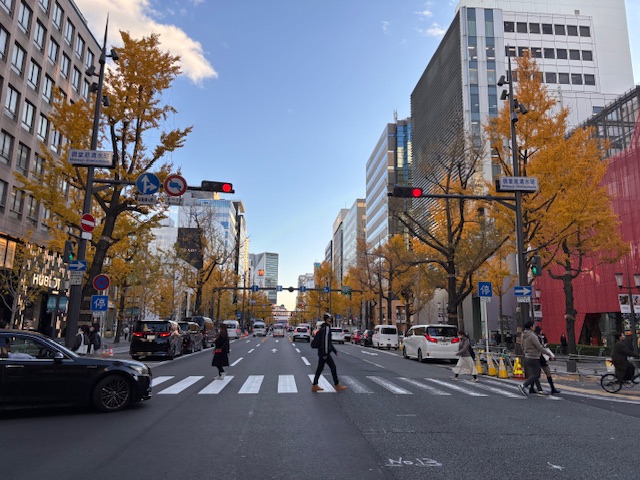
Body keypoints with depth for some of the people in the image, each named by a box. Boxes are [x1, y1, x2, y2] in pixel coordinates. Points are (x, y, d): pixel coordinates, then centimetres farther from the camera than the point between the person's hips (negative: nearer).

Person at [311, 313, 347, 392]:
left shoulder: (323, 327, 16)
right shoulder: (326, 328, -15)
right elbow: (325, 341, -21)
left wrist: (334, 350, 25)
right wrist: (325, 353, -21)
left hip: (321, 352, 10)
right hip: (324, 352, -10)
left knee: (320, 368, 11)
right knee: (333, 367, -1)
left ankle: (314, 386, 13)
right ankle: (337, 386, 7)